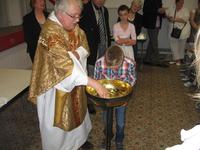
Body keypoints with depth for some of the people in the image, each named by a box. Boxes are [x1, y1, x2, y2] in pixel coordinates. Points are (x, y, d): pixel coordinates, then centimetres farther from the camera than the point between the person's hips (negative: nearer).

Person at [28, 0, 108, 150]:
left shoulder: (73, 26, -3)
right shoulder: (50, 32, -30)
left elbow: (84, 47, 6)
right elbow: (64, 63, -38)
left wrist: (76, 54, -15)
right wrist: (93, 83, -40)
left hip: (73, 81, 8)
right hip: (57, 84, -8)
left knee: (75, 113, 24)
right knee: (59, 120, 11)